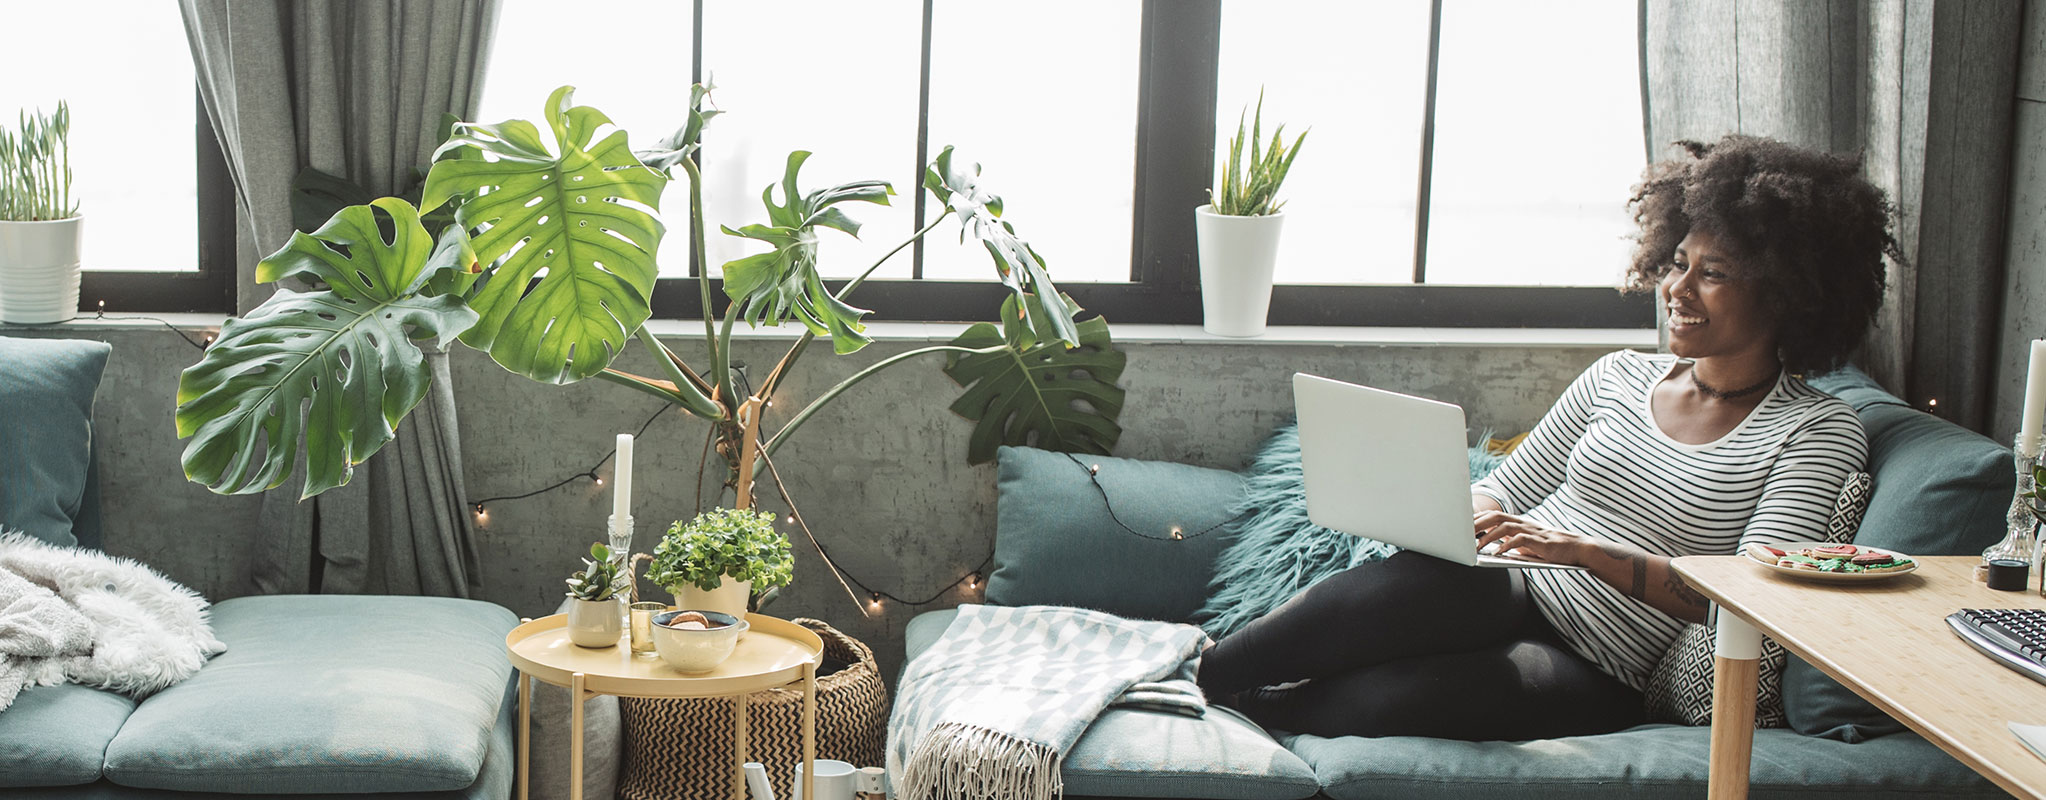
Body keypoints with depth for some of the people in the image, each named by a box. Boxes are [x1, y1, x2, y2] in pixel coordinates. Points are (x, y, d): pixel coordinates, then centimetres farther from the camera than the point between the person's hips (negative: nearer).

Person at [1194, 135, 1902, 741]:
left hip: (1594, 675, -3)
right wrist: (1477, 513, -7)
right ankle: (1201, 673, -26)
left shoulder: (1818, 431, 0)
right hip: (1508, 595, 4)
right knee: (1437, 578, -37)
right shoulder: (1618, 376, 16)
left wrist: (1584, 550, -24)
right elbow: (1505, 490, 20)